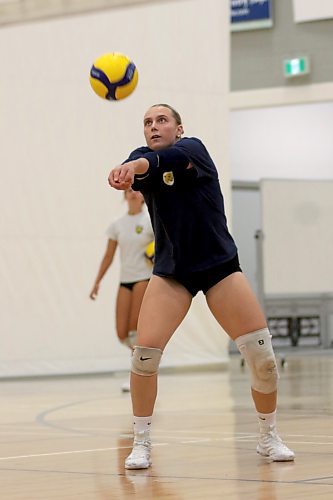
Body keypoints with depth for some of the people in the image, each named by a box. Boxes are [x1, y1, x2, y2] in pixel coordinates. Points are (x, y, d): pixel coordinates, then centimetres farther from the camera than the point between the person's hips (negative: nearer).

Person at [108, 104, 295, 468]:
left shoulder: (193, 148, -8)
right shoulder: (142, 158, 2)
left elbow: (175, 157, -33)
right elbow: (135, 171, -24)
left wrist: (140, 164, -55)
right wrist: (126, 173, -50)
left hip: (219, 266, -2)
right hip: (170, 271, 2)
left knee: (261, 352, -8)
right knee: (144, 352, -16)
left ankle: (269, 438, 13)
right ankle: (141, 444, 1)